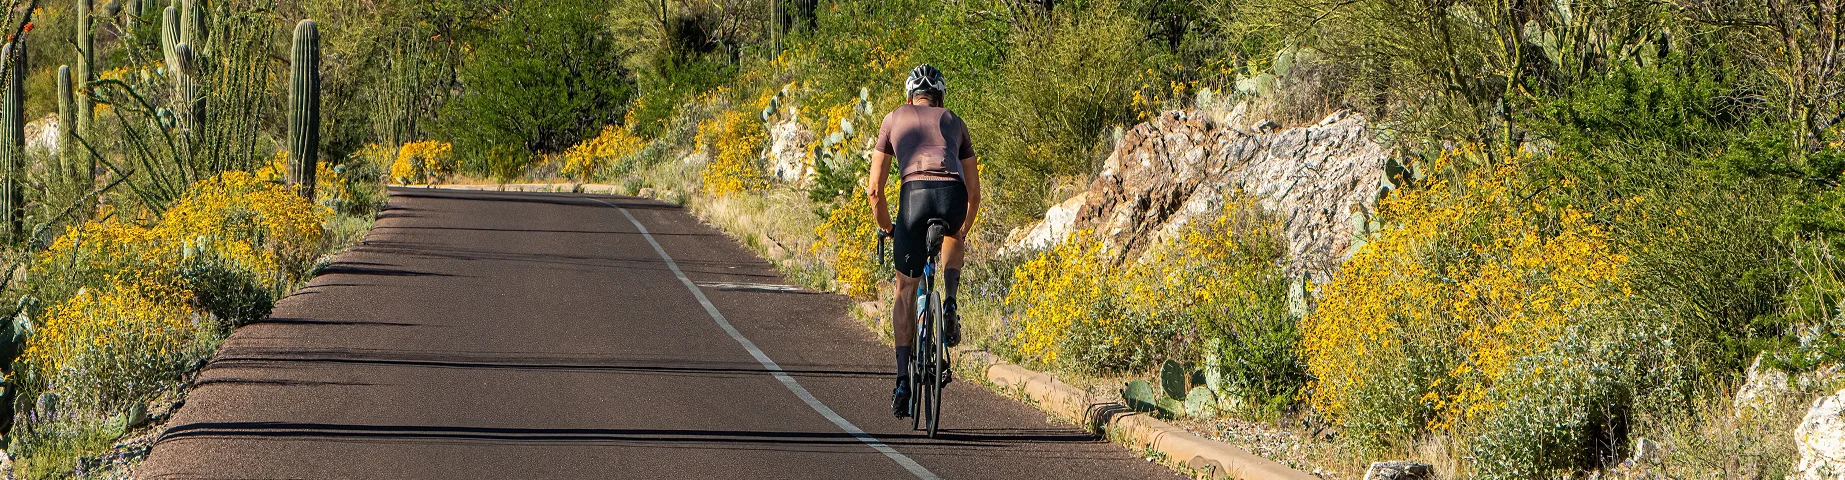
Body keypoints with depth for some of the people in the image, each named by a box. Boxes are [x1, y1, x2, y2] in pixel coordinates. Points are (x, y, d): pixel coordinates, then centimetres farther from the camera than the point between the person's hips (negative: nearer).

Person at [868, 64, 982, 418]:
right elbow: (975, 192, 32)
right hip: (954, 196, 1)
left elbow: (875, 189, 23)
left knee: (906, 289, 16)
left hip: (915, 194, -1)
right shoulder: (954, 122, 30)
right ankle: (950, 302, 14)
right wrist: (962, 233, 48)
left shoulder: (894, 119, 27)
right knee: (951, 238, 40)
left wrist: (887, 228, 39)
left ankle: (903, 379, 7)